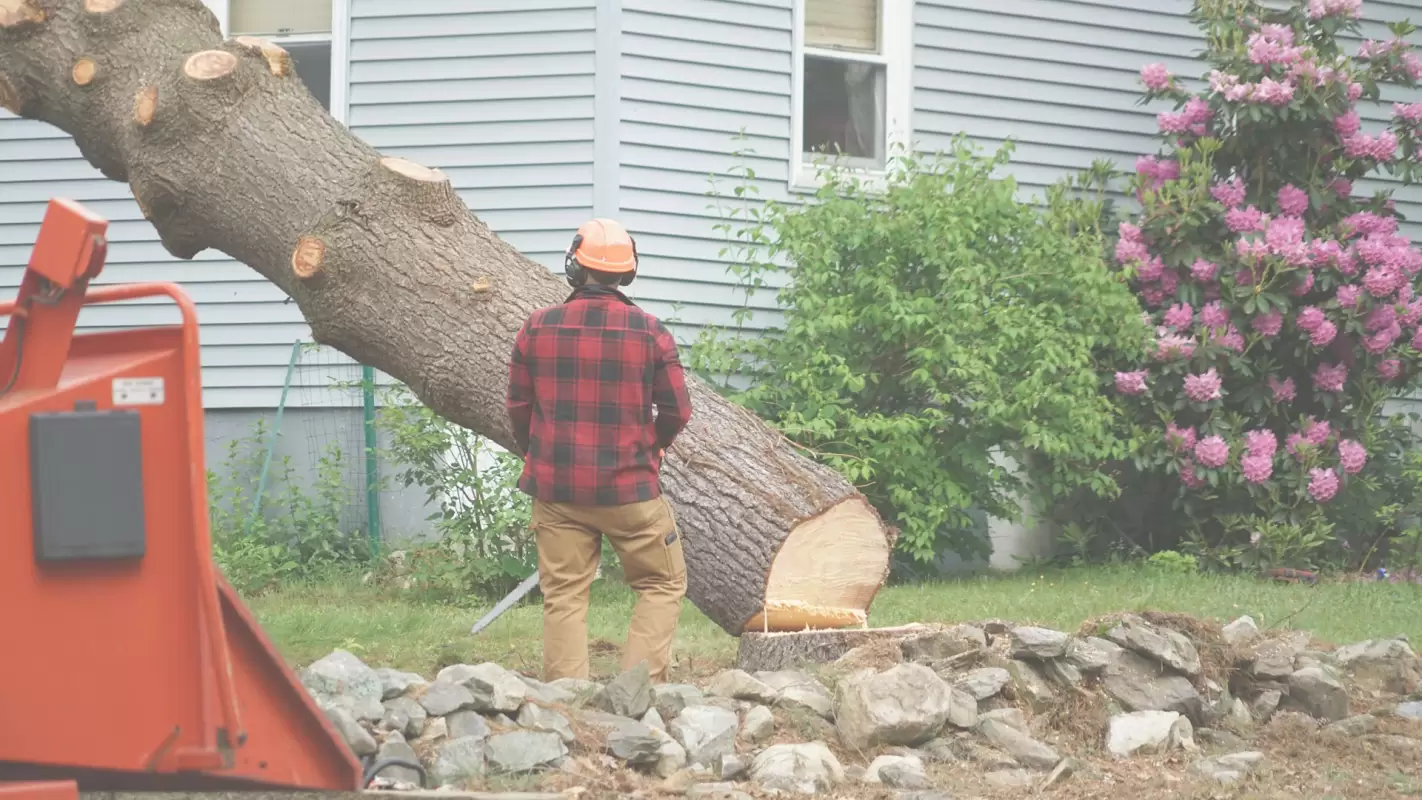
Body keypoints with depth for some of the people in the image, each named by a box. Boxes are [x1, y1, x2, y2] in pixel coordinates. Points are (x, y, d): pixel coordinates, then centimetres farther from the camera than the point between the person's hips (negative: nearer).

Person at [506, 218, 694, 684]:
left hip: (556, 488, 2)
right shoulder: (650, 332, -7)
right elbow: (677, 411, -1)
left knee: (563, 597, 7)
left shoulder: (537, 329, -3)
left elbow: (518, 408, 5)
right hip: (629, 488, -2)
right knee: (663, 586, 12)